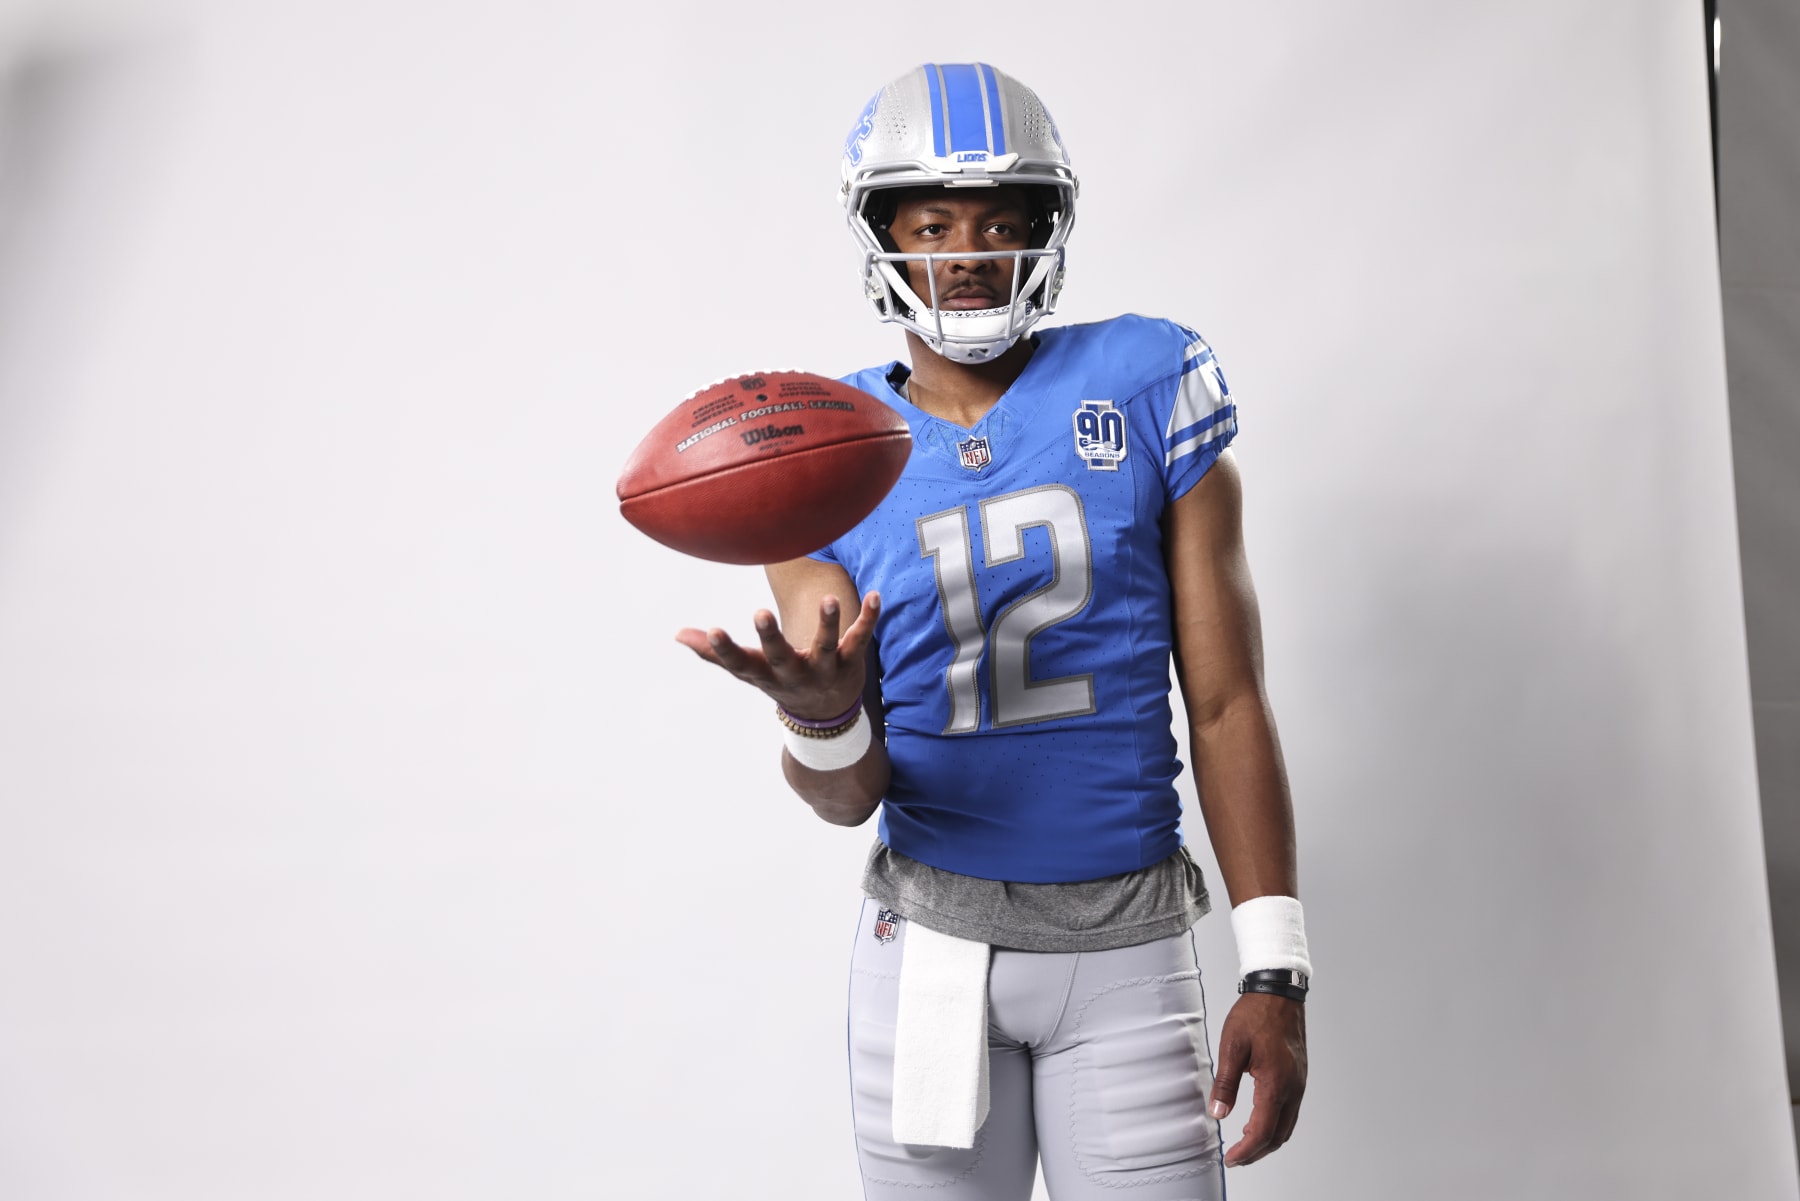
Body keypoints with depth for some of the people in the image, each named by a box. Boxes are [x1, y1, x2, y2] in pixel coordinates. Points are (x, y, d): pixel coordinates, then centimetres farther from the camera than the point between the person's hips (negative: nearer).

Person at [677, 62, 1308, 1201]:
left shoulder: (1147, 391, -2)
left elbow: (1226, 702, 0)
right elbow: (849, 798, -2)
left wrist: (1275, 972, -5)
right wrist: (823, 719, -27)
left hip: (1129, 946, -1)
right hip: (931, 944, 1)